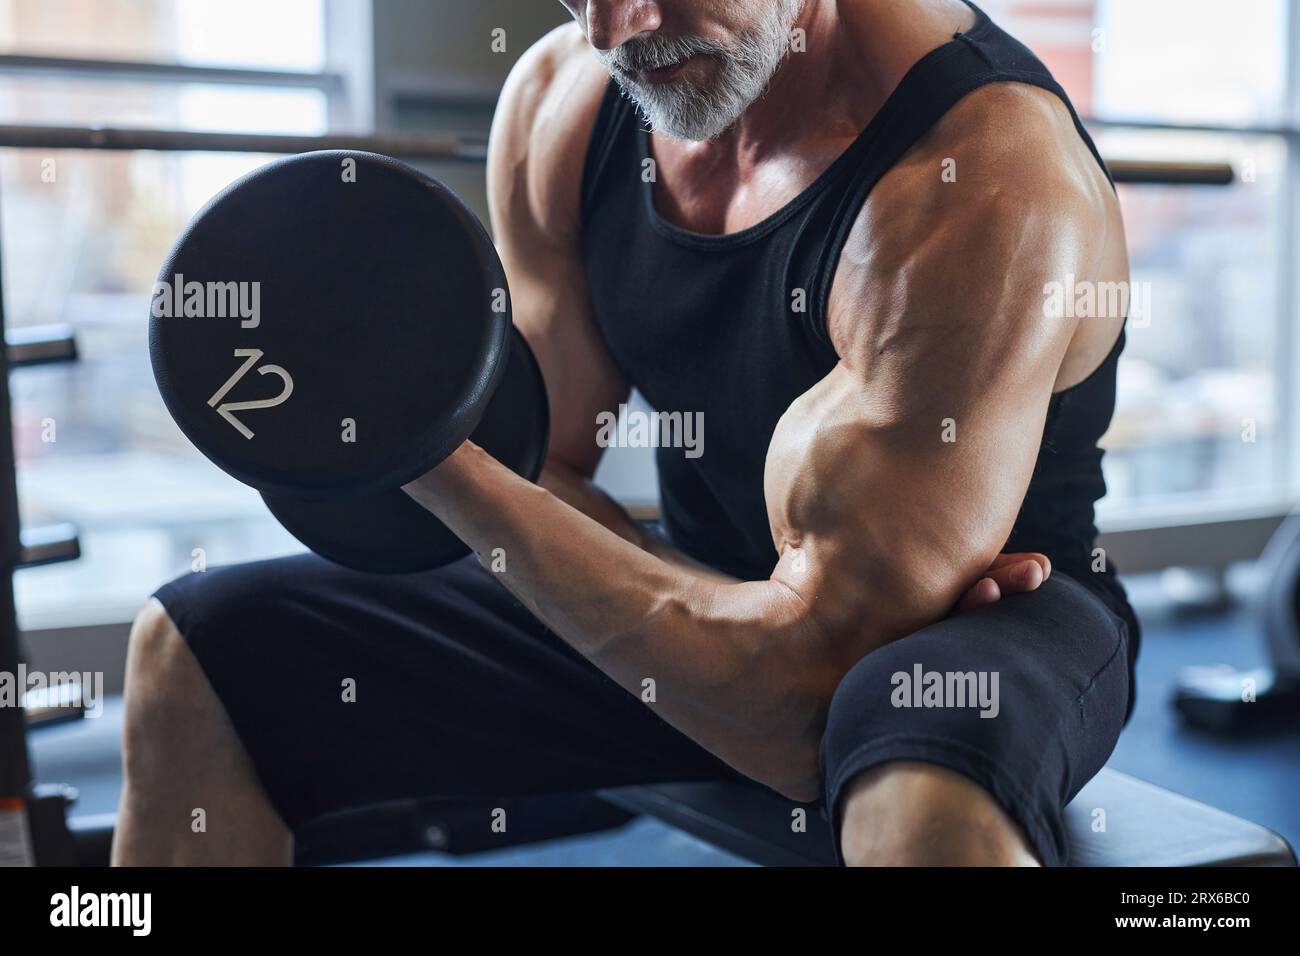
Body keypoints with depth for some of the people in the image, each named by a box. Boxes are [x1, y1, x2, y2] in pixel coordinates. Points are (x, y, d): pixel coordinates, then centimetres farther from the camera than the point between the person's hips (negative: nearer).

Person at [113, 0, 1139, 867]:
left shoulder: (990, 177, -27)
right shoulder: (559, 98, -7)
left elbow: (805, 676, -29)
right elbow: (537, 481, 0)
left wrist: (433, 458, -29)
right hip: (715, 594, 6)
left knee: (925, 798, -44)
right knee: (198, 654, -1)